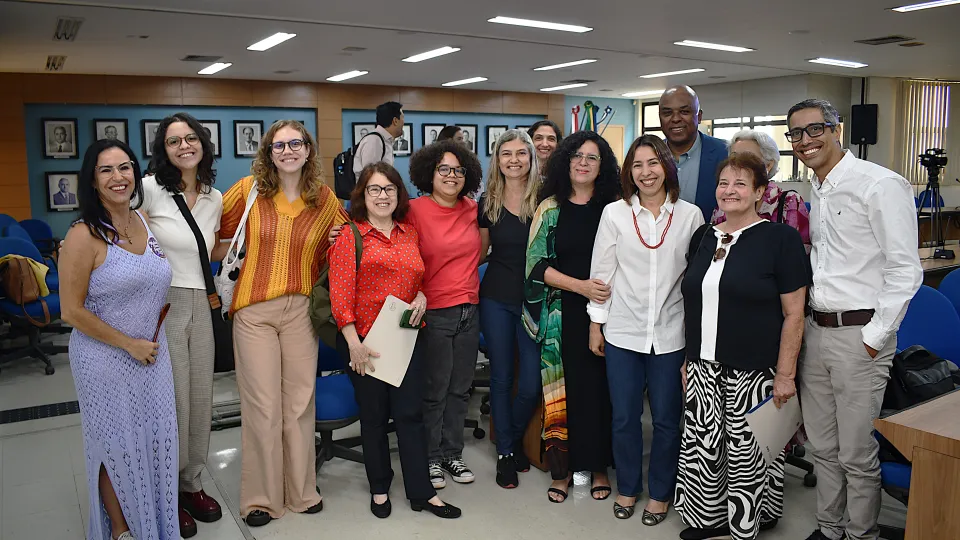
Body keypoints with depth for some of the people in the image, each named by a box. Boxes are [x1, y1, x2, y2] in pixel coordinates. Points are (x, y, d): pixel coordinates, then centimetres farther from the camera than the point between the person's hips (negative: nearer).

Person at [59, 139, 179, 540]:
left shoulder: (144, 220, 2)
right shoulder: (84, 236, -16)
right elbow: (71, 311, -15)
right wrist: (130, 344, -13)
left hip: (152, 352, 5)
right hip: (106, 359, -5)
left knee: (155, 439, 13)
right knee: (117, 445, 10)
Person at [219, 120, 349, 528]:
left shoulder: (326, 199, 2)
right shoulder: (248, 190, -2)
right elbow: (218, 231, 7)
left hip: (301, 309, 2)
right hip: (254, 310, -1)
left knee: (300, 403, 9)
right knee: (262, 406, 2)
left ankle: (301, 491, 26)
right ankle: (261, 498, 19)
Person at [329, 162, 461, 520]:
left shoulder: (410, 233, 9)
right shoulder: (350, 235, -5)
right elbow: (340, 292, -11)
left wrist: (422, 296, -1)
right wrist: (353, 342, -18)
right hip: (365, 341, -3)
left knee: (411, 413, 6)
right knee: (374, 416, 10)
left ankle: (421, 492, 16)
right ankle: (379, 489, 27)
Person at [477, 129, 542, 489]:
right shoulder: (488, 203, 3)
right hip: (496, 300, 1)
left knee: (531, 384, 0)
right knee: (501, 377, 9)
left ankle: (514, 438, 29)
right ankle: (505, 453, 25)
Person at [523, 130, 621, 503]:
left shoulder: (615, 207, 3)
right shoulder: (550, 208, 3)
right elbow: (536, 263, -3)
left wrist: (608, 298, -11)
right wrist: (581, 286, -14)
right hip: (562, 314, 0)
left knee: (600, 387, 6)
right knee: (564, 390, 4)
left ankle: (598, 466, 24)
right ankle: (563, 468, 21)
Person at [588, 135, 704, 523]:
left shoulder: (690, 215, 0)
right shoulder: (614, 213, -1)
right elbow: (601, 272, 2)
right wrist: (596, 324, 2)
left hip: (671, 334, 0)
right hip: (622, 332, 0)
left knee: (666, 419, 10)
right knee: (624, 417, 11)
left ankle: (660, 492, 30)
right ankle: (628, 488, 31)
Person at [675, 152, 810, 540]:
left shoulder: (781, 239, -6)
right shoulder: (703, 237, 10)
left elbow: (793, 314, -7)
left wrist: (785, 374, -11)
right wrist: (688, 358, 13)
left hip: (754, 371, -4)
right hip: (703, 367, 5)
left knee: (747, 451, 5)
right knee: (702, 446, 7)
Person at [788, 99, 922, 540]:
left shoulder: (881, 185, -12)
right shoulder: (816, 191, 13)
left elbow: (905, 270, -15)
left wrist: (875, 337, -15)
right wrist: (810, 321, 14)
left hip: (859, 335, -8)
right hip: (817, 332, 8)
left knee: (857, 454, 3)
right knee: (823, 446, 17)